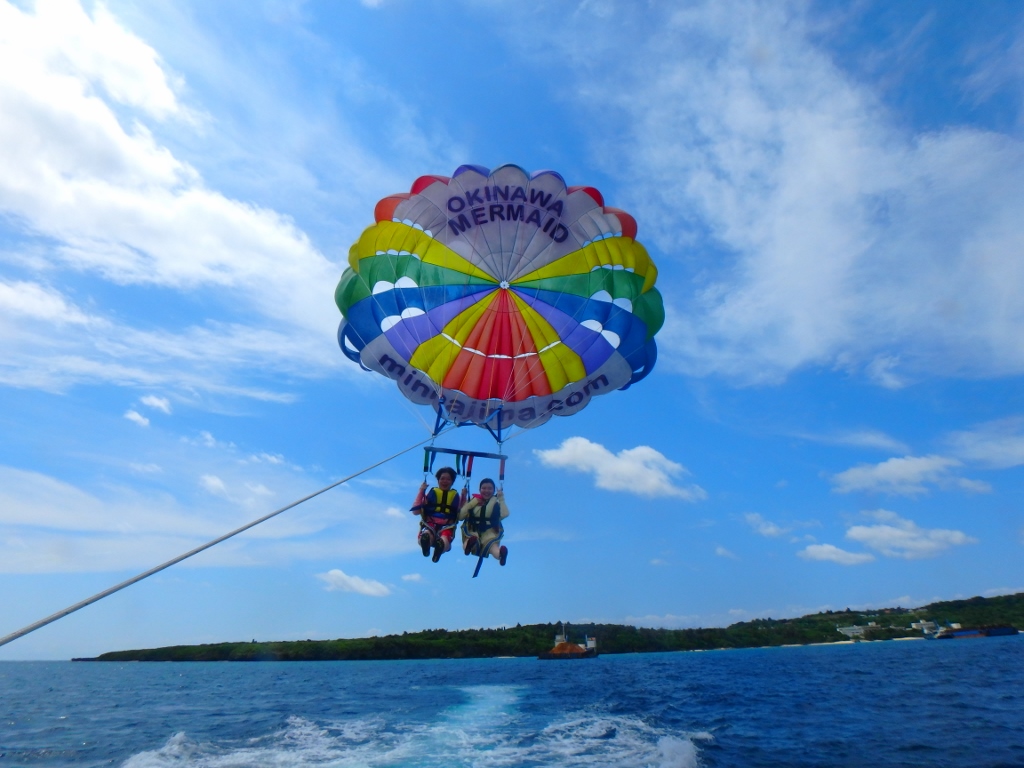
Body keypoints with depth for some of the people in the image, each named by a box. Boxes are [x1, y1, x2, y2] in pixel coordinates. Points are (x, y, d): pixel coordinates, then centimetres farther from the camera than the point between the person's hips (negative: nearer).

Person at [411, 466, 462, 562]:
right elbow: (416, 511, 8)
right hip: (430, 524, 0)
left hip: (447, 527, 0)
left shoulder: (455, 495, 21)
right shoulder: (432, 493, 17)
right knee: (426, 536, -41)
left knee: (444, 541, -41)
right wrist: (421, 492, 4)